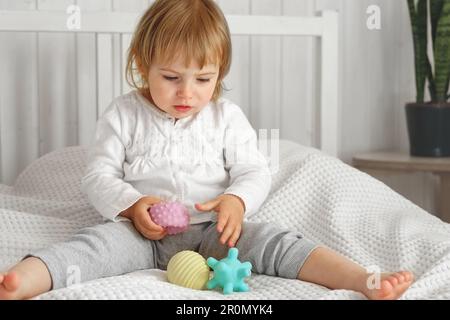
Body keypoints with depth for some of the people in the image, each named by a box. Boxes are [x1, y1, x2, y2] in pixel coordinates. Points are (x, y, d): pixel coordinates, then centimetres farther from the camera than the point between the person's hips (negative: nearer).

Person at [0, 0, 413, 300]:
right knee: (99, 241, -31)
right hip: (143, 231, -1)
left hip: (212, 231, 2)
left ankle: (365, 282, -36)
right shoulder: (123, 116, 5)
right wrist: (132, 206, -19)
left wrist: (236, 200, -18)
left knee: (271, 241, -23)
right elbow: (99, 176, 2)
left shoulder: (226, 116, 10)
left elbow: (255, 171, 6)